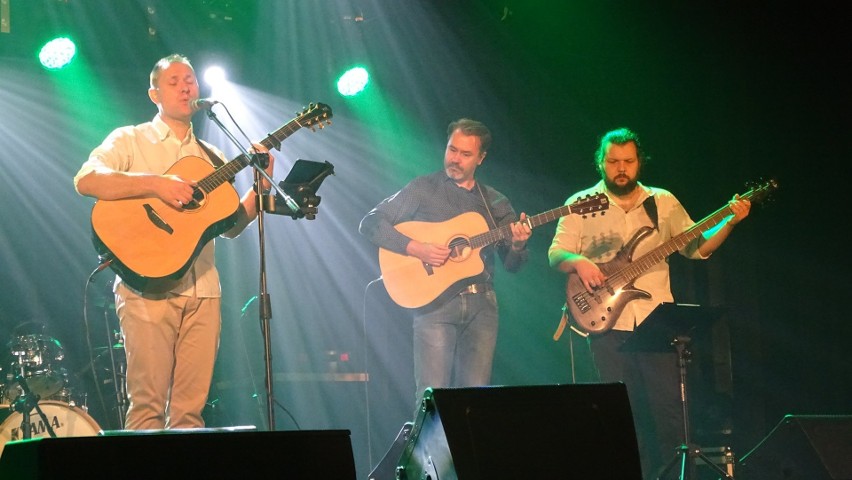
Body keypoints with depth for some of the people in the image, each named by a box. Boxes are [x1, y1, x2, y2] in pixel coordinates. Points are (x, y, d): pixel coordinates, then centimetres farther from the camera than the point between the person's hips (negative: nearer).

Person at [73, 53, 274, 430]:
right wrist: (156, 184, -18)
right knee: (148, 405, -11)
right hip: (148, 286, -4)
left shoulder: (211, 157, 22)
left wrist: (260, 187, 1)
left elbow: (231, 226, 17)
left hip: (202, 290, 4)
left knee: (190, 409, -1)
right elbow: (86, 181, -11)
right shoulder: (130, 140, 7)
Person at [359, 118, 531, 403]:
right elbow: (369, 224, -2)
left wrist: (517, 245, -10)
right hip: (434, 303, -3)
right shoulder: (424, 189, 4)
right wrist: (415, 248, -14)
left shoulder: (496, 203, 15)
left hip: (481, 305, 3)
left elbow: (512, 265, 14)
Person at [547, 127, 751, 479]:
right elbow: (556, 254, 2)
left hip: (656, 321, 1)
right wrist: (578, 262, -19)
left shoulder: (663, 202, 10)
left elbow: (697, 246, 10)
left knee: (669, 407, -4)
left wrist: (730, 222, -5)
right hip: (608, 322, -1)